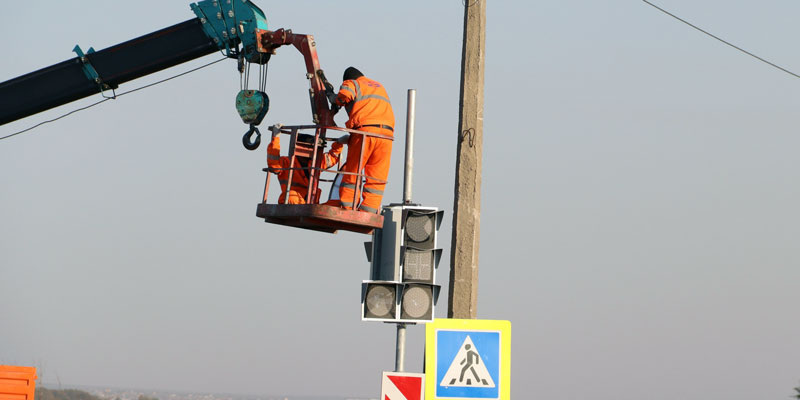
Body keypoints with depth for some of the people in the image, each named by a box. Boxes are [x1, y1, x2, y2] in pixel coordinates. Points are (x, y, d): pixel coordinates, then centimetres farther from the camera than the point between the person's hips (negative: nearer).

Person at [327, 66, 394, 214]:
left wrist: (336, 101, 12)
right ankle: (369, 211, -5)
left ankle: (347, 209, 1)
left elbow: (345, 94, -10)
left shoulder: (352, 83, 13)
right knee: (377, 179, 3)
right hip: (386, 132, 4)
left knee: (352, 173, 5)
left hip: (364, 131, -4)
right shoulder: (380, 87, 32)